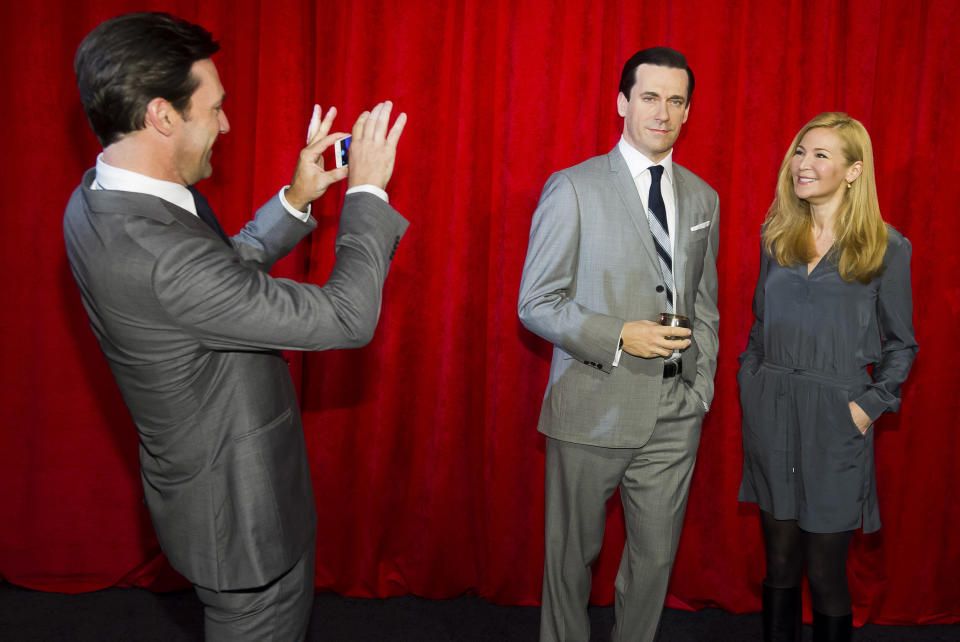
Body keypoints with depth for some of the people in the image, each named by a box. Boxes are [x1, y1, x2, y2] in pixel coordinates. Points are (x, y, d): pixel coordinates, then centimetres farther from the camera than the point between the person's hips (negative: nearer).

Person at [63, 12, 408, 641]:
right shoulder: (159, 254, -35)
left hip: (204, 482, 9)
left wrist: (295, 200, 2)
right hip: (241, 511, -9)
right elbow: (347, 318, -30)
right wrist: (367, 191, -18)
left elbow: (226, 269, 11)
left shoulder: (100, 199, -4)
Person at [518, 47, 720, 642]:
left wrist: (702, 387, 7)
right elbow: (537, 303, -7)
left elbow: (705, 304, 16)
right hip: (593, 410, -4)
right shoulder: (572, 189, -6)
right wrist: (620, 337, -19)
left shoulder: (703, 198, 10)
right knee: (573, 553, 11)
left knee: (657, 556, 12)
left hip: (675, 416, 4)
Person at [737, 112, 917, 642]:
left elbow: (900, 344, 2)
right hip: (770, 414, 4)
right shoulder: (776, 236, 8)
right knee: (779, 562, 12)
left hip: (835, 421, -3)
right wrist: (750, 384, 6)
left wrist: (870, 405, -8)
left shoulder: (885, 248, -4)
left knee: (825, 572, 4)